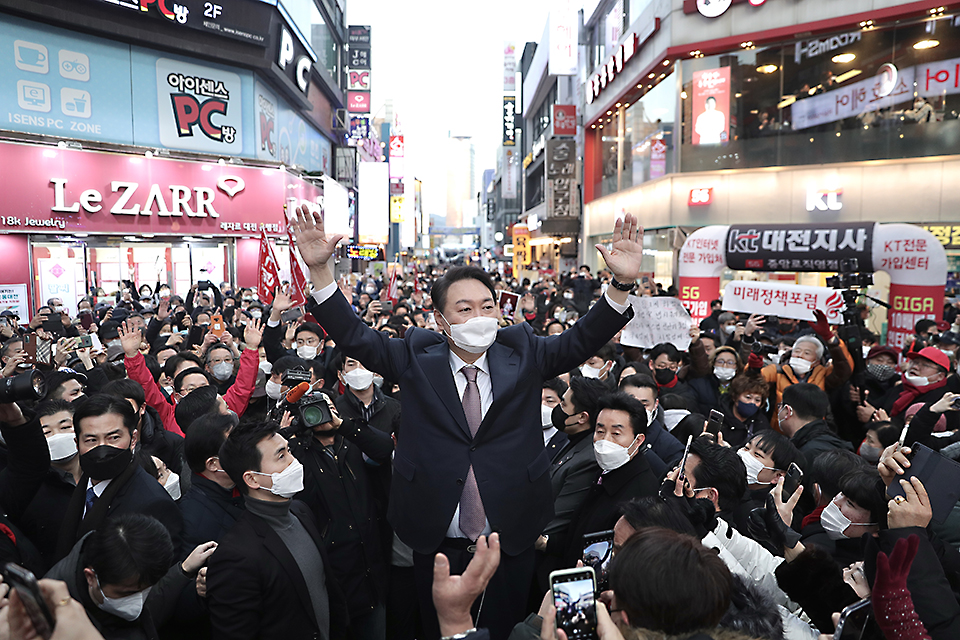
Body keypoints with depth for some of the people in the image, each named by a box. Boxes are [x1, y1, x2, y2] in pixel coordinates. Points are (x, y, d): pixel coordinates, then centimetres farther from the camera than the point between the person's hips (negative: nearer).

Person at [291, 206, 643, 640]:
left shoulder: (522, 354, -3)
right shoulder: (417, 359, -5)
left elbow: (582, 340, -10)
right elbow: (353, 336, -8)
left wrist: (622, 283, -25)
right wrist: (320, 268, -20)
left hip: (511, 542, 1)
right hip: (437, 543, 0)